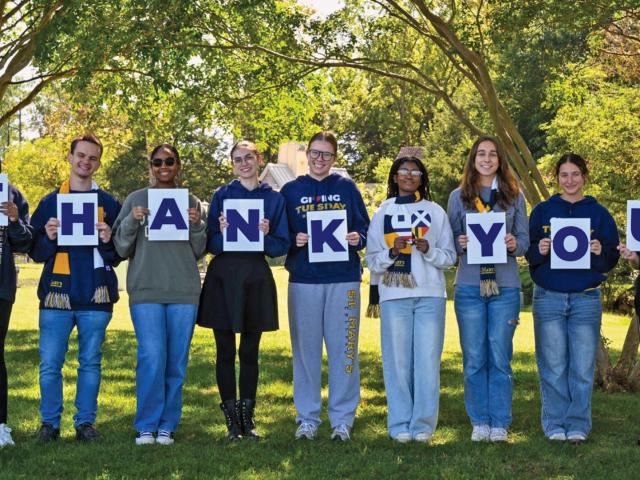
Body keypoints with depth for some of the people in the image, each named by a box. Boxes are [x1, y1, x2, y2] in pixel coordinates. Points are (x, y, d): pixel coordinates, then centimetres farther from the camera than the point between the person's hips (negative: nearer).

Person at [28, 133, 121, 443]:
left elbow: (120, 254, 10)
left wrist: (109, 241, -11)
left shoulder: (109, 204, 10)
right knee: (50, 363, -2)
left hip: (95, 295, 0)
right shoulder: (50, 202, 10)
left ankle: (85, 422, 14)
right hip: (56, 293, 0)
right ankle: (50, 423, 9)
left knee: (90, 362, 5)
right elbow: (35, 252, 9)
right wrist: (49, 238, -11)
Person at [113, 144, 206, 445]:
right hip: (146, 290, -2)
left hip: (184, 291, 2)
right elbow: (121, 249, 7)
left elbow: (199, 252, 11)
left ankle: (167, 426, 13)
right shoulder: (136, 200, 8)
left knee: (176, 361, 3)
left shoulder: (192, 203, 11)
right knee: (152, 358, -11)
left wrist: (197, 226, -7)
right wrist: (132, 221, -9)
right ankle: (146, 426, 0)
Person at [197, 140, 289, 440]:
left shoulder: (274, 199, 7)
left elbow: (282, 247, 5)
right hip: (223, 279, 0)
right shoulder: (222, 196, 5)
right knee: (225, 351, 1)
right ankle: (231, 419, 8)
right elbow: (210, 245, 2)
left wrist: (266, 236, -14)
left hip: (256, 280, 0)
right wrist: (221, 232, -18)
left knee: (250, 352, 6)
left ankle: (247, 418, 14)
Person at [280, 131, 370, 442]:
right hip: (303, 279, 1)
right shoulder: (291, 191, 10)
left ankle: (342, 419, 7)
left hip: (343, 278, 0)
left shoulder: (347, 188, 10)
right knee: (305, 348, 3)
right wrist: (294, 241, -10)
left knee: (343, 347, -1)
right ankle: (307, 418, 12)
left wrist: (357, 239, -11)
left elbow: (364, 228, 10)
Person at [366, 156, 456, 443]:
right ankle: (400, 424, 3)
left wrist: (429, 250, -10)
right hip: (394, 295, 0)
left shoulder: (435, 211, 12)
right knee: (397, 360, -2)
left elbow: (450, 257, 8)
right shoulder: (383, 213, 12)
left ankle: (424, 424, 1)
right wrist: (392, 252, -10)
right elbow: (372, 261, 9)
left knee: (428, 360, -4)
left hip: (430, 295, 0)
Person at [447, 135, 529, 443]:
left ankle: (500, 424, 8)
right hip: (469, 285, 0)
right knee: (474, 358, 2)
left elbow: (524, 240, 8)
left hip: (505, 285, 0)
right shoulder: (458, 196, 8)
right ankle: (479, 422, 11)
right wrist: (460, 244, -13)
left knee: (500, 357, 1)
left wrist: (514, 245, -14)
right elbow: (450, 241, 9)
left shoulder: (514, 196, 8)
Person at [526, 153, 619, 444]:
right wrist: (539, 250, -14)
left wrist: (600, 252, -14)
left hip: (586, 299, 0)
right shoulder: (542, 211, 8)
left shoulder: (599, 214, 8)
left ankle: (578, 425, 8)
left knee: (583, 366, 0)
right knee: (553, 366, 1)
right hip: (548, 298, 0)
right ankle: (555, 424, 9)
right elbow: (528, 253, 8)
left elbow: (612, 259, 8)